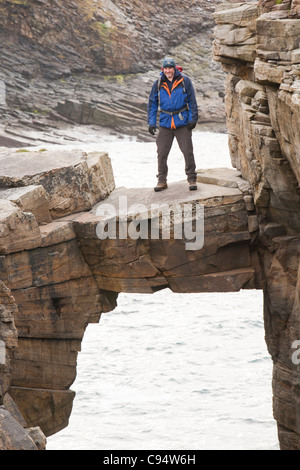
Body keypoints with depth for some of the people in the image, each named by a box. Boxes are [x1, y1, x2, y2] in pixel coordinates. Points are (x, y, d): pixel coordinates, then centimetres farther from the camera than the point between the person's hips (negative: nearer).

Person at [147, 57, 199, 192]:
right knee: (162, 153, 1)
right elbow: (152, 103, 9)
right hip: (165, 123, 2)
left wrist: (193, 119, -5)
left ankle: (192, 179, 10)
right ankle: (162, 180, 13)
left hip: (182, 122, -2)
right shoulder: (158, 84, 3)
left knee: (188, 151, -2)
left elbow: (192, 101, 1)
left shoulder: (185, 81, -3)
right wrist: (151, 122, 2)